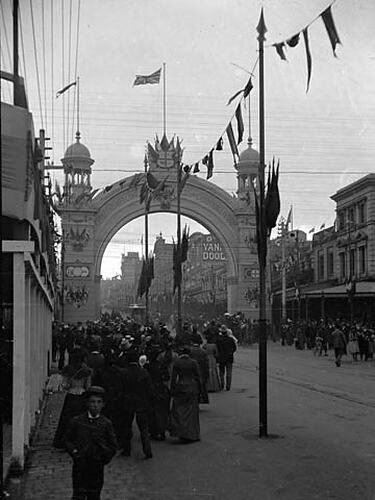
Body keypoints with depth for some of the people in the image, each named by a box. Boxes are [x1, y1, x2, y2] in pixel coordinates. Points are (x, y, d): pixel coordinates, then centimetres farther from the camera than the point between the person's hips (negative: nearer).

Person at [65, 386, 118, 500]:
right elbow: (68, 440, 10)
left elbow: (113, 446, 6)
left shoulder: (106, 424, 1)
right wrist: (74, 452, -5)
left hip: (97, 466, 1)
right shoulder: (76, 421, 1)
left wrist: (104, 459, -6)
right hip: (80, 466, 0)